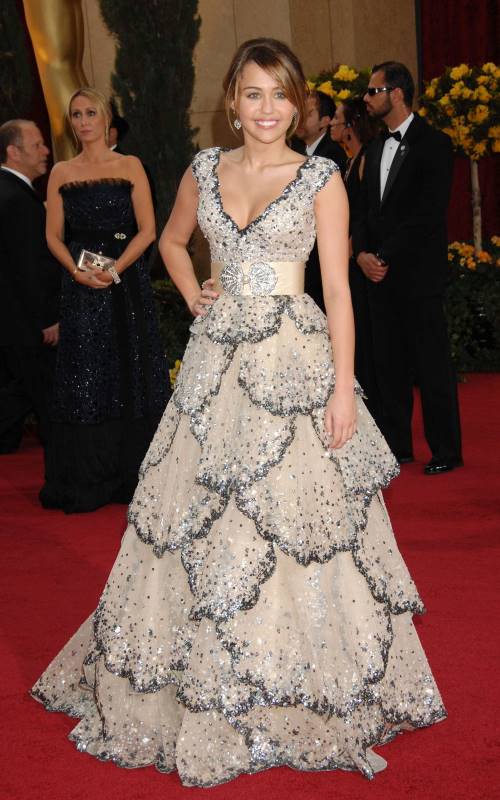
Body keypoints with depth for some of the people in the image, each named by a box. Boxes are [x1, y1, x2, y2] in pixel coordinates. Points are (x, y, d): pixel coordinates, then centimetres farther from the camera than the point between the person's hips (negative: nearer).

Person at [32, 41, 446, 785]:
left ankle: (294, 682, 15)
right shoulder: (205, 169, 9)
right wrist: (194, 297, 10)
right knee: (202, 520, 7)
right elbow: (172, 239, 27)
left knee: (293, 516, -2)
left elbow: (338, 289, -6)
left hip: (294, 362, -4)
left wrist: (343, 387, -12)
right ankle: (204, 689, 23)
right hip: (217, 359, 4)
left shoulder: (321, 177, -2)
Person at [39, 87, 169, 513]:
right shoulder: (62, 173, 10)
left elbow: (147, 230, -3)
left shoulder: (130, 167, 4)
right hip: (81, 286, 2)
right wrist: (77, 270, -11)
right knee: (84, 377, 1)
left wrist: (115, 269, -16)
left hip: (126, 283, -1)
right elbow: (54, 236, 6)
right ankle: (87, 480, 10)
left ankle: (132, 473, 11)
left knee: (129, 372, 1)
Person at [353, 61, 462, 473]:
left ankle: (446, 451, 8)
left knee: (431, 363, -2)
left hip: (418, 273, -7)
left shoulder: (433, 144, -7)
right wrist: (363, 253, -3)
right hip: (381, 272, 7)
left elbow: (428, 214, -14)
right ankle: (397, 444, 19)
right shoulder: (376, 149, 15)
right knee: (389, 362, 10)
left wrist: (386, 257, -14)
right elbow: (366, 209, 15)